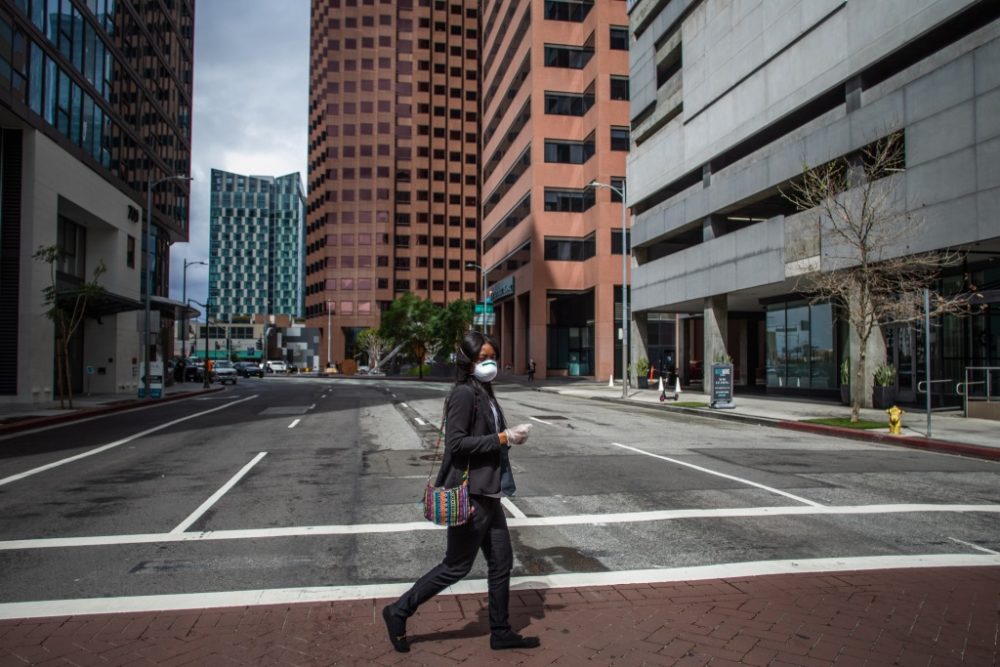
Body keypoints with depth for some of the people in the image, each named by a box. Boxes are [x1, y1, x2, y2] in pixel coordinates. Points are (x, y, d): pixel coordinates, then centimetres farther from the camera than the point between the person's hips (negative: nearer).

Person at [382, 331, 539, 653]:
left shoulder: (485, 393, 13)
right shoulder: (464, 393, -15)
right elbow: (456, 442, -22)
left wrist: (510, 436, 4)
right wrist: (502, 439, -20)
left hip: (487, 493, 9)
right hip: (469, 494, -9)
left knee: (501, 563, 14)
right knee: (456, 566, 2)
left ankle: (501, 632, 28)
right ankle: (399, 612, 18)